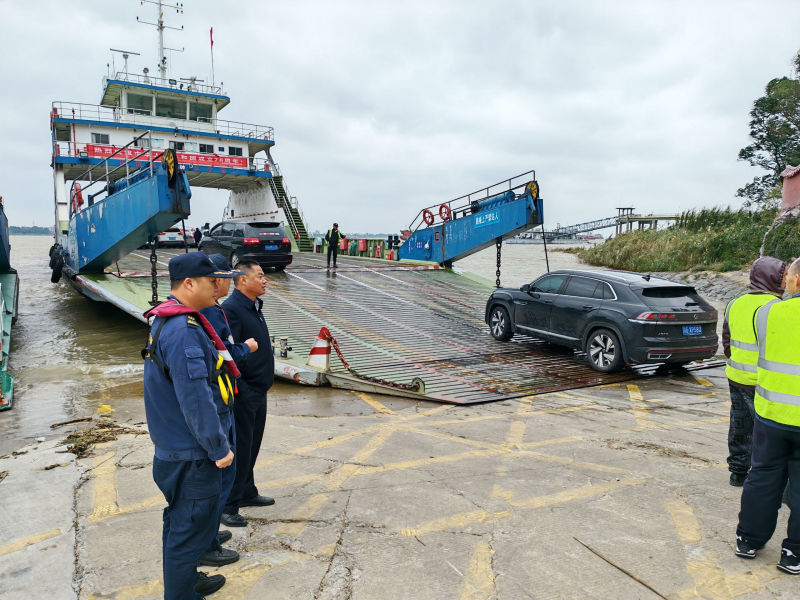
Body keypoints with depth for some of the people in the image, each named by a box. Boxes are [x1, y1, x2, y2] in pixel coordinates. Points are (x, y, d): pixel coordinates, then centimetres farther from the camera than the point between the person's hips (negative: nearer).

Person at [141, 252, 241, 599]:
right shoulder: (183, 331, -26)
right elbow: (195, 399, -29)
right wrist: (219, 448, -20)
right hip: (192, 456, -11)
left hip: (172, 450, 11)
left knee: (180, 523, 25)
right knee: (191, 529, 5)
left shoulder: (166, 321, 8)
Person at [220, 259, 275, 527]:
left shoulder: (254, 306, 12)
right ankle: (228, 506, 11)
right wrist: (236, 388, -24)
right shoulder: (231, 309, -19)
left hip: (259, 391, 9)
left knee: (252, 446, 20)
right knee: (239, 449, -1)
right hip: (243, 393, -9)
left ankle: (247, 492, 35)